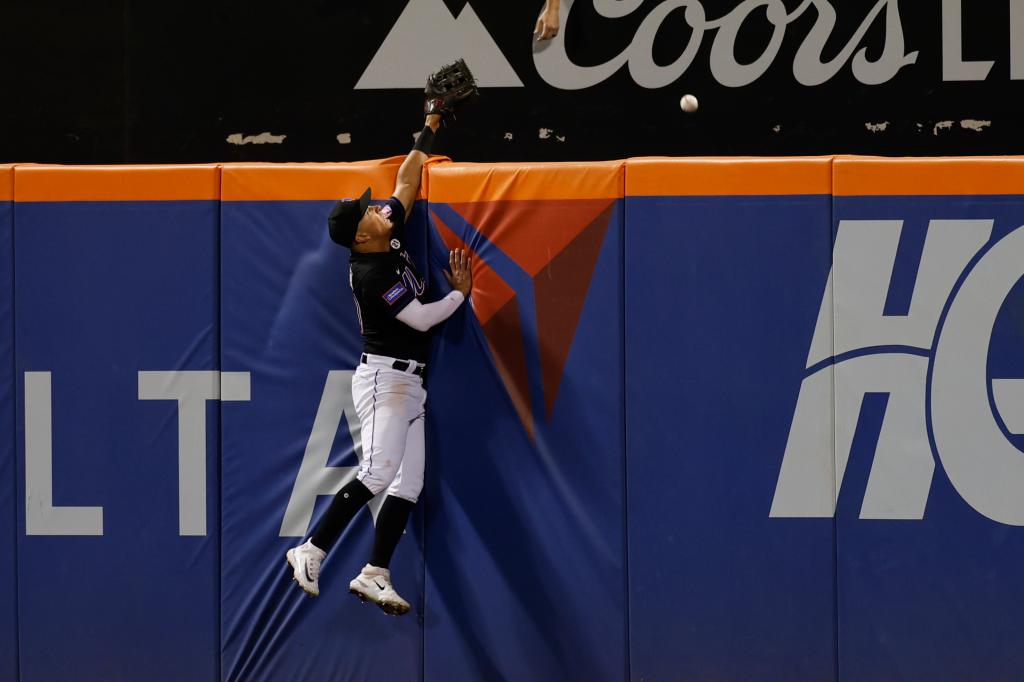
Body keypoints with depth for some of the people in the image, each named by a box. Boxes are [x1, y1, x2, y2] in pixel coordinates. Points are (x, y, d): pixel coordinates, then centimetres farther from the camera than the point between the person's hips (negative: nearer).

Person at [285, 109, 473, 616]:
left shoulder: (392, 239, 8)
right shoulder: (372, 274, -17)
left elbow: (405, 184, 19)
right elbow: (422, 319, -17)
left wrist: (428, 134, 16)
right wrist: (460, 293, -3)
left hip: (409, 384, 9)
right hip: (384, 378, -9)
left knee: (409, 484, 2)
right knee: (378, 473, -21)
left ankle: (373, 575, -1)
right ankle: (312, 552, -18)